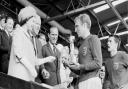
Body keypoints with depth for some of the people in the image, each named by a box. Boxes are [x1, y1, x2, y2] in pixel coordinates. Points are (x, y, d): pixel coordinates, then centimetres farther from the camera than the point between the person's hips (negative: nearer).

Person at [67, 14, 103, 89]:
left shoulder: (93, 39, 0)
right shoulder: (82, 45, 21)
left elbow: (98, 63, -11)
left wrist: (80, 66, -12)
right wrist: (72, 66, 5)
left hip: (91, 81, -7)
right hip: (82, 82, 7)